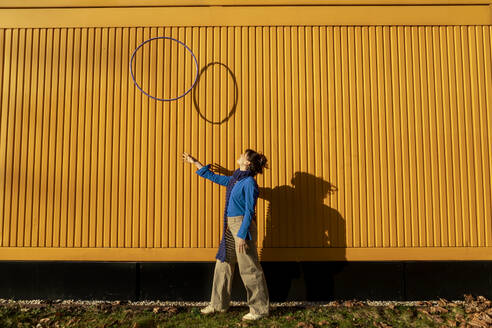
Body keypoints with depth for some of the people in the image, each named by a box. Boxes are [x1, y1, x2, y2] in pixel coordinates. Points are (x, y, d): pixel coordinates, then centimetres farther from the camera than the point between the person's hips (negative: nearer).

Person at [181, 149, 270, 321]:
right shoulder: (234, 180, 12)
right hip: (230, 226, 9)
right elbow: (214, 177, 26)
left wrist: (242, 235, -19)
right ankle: (219, 304, 27)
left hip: (243, 226, -9)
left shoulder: (249, 183, -14)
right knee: (223, 263, 14)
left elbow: (249, 211, -16)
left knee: (249, 268, -3)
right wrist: (194, 162, 32)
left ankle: (260, 309, 9)